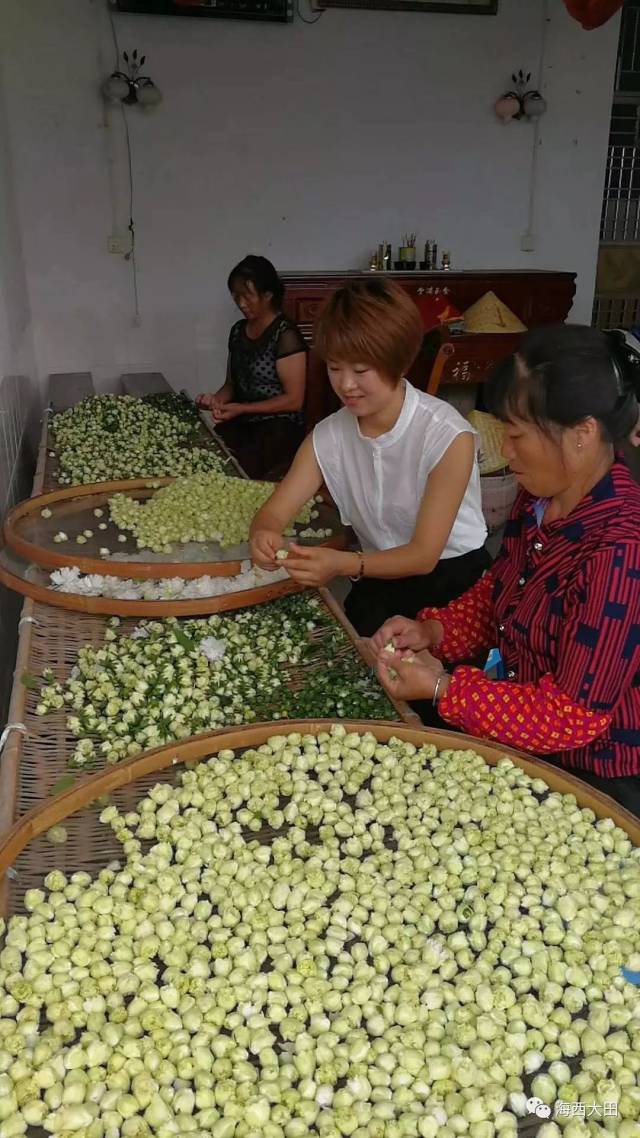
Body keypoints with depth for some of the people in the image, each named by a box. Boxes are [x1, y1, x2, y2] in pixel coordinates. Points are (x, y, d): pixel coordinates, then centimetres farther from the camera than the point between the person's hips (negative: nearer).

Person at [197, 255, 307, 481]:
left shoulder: (285, 334, -8)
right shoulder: (238, 331, 14)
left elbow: (294, 400, -10)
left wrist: (240, 409, -14)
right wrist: (217, 399, 1)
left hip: (279, 430, -6)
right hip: (241, 426, 6)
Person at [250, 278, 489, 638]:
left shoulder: (448, 436, -22)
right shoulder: (328, 436, -6)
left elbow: (424, 555, -20)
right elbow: (274, 512, -6)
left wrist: (344, 564, -37)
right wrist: (264, 536, -31)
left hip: (453, 571, -4)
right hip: (384, 573, 4)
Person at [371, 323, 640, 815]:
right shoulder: (540, 499, -4)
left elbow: (572, 718, -25)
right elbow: (494, 594, 11)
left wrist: (442, 689, -19)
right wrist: (433, 632, -6)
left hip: (596, 780, -7)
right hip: (529, 736, 7)